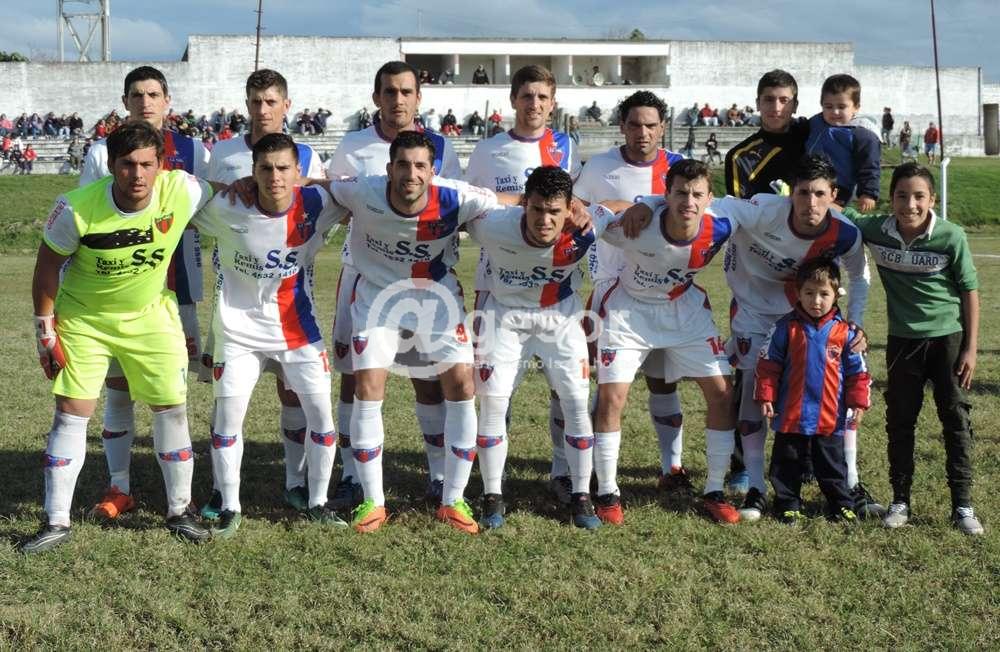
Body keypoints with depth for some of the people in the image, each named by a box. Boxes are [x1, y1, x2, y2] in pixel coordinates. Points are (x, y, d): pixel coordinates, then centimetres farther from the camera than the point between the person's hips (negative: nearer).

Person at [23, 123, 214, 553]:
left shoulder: (182, 192, -24)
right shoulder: (77, 208, -26)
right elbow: (48, 266, -11)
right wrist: (45, 331, -7)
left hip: (150, 315, 2)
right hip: (83, 318, -2)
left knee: (172, 408, 3)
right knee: (71, 412, -4)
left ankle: (180, 511, 20)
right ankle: (56, 522, 7)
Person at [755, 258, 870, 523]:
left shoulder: (844, 331, -3)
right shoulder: (786, 327, -6)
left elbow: (857, 370, 4)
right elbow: (768, 364, -1)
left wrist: (858, 401, 0)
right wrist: (765, 396, -4)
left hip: (830, 418, 0)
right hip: (790, 416, 0)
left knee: (832, 466, 12)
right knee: (787, 466, 11)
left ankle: (841, 506, 24)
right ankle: (788, 505, 23)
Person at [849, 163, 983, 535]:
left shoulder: (951, 236, -15)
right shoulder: (875, 231, -8)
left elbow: (969, 292, -6)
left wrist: (970, 348, -7)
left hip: (948, 337, -2)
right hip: (903, 340, 2)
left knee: (956, 418, 2)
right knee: (899, 420, 8)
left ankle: (963, 505, 9)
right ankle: (900, 501, 20)